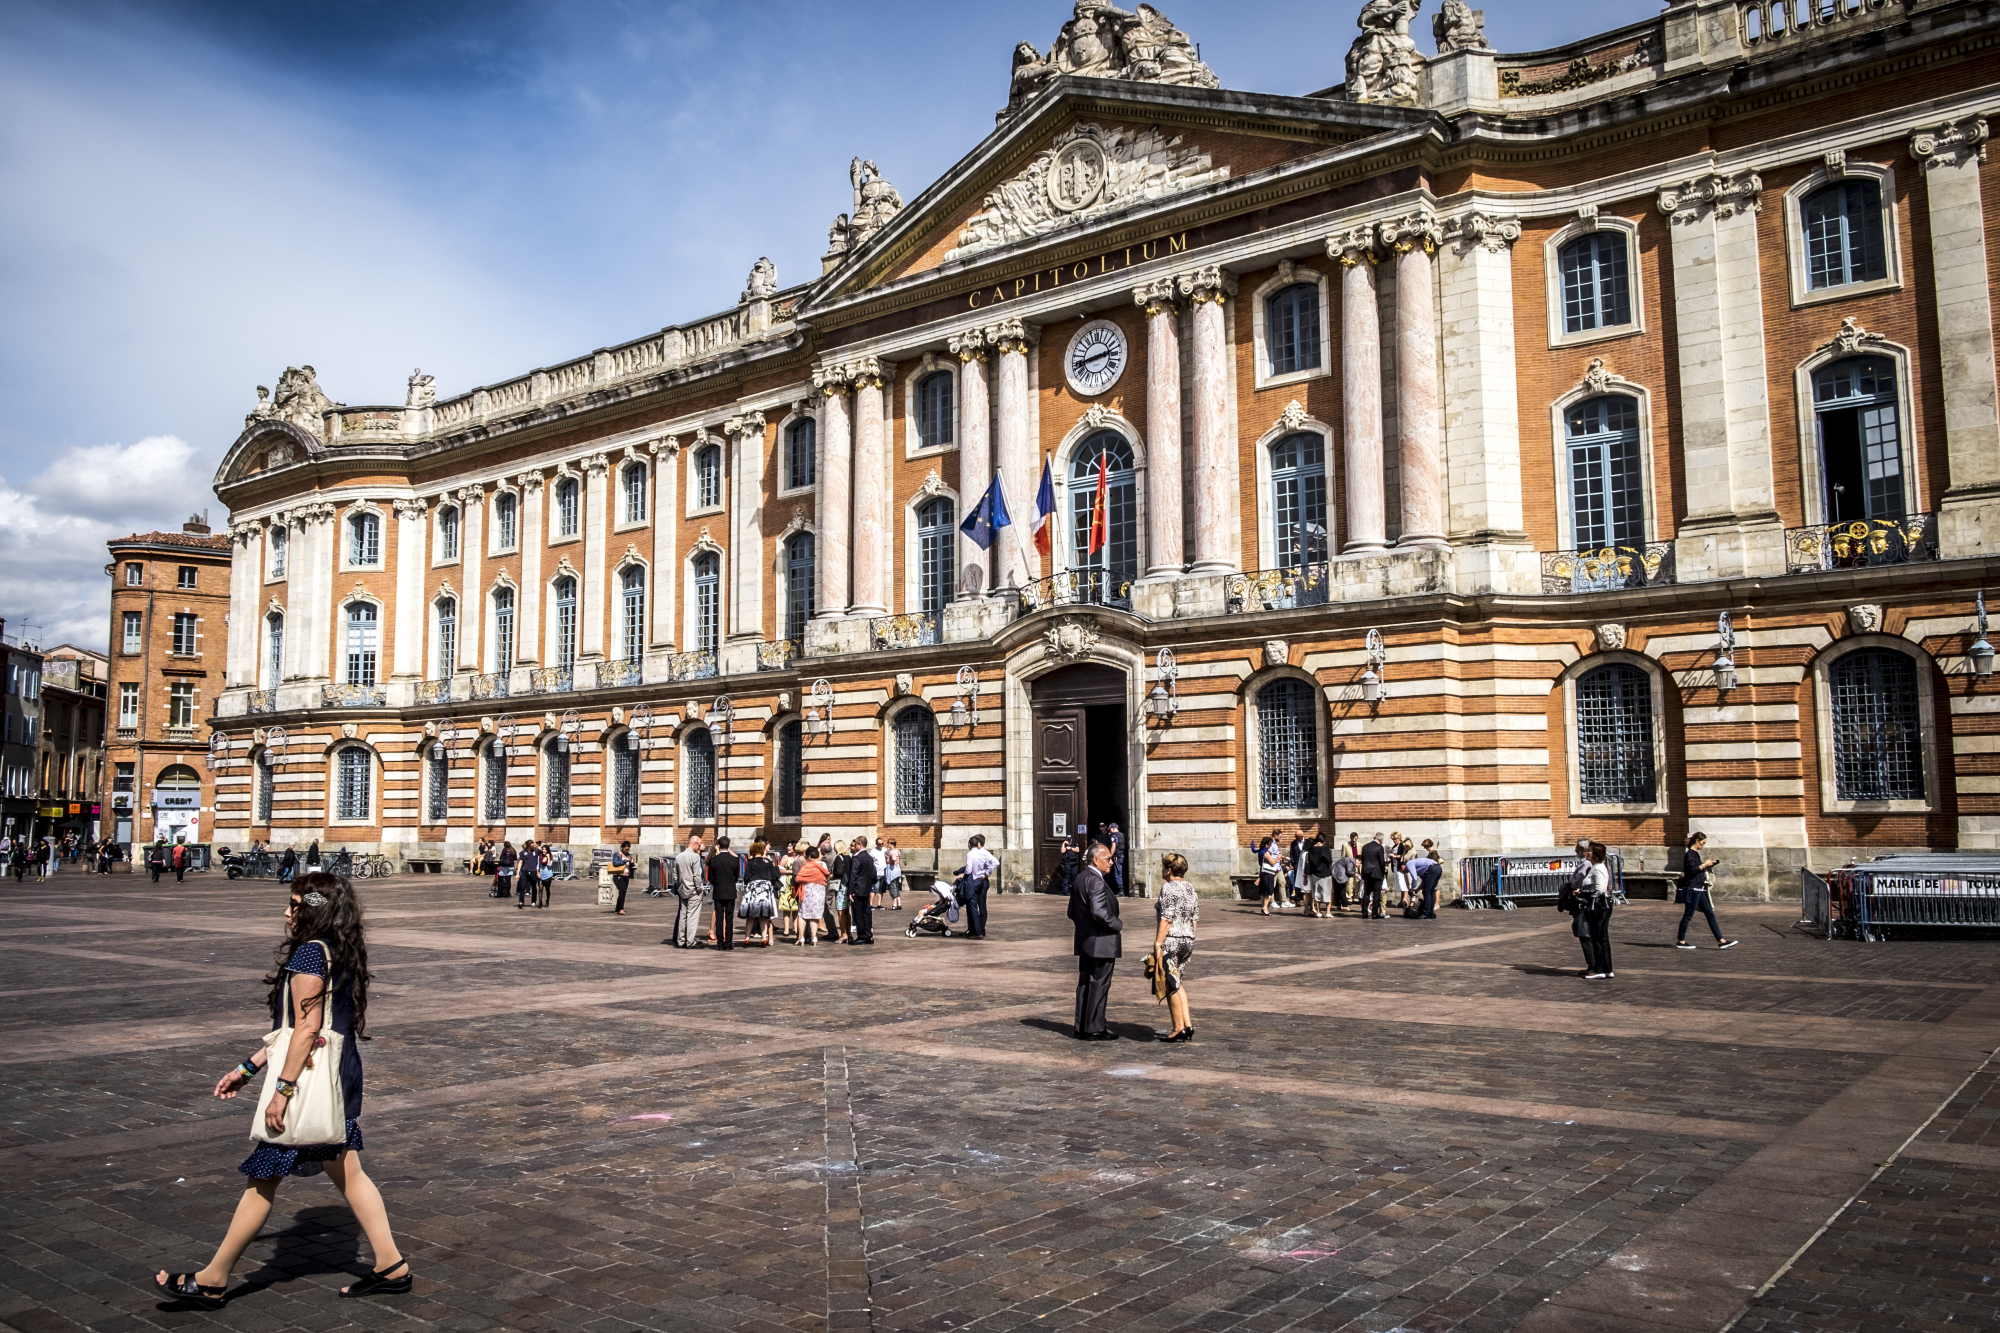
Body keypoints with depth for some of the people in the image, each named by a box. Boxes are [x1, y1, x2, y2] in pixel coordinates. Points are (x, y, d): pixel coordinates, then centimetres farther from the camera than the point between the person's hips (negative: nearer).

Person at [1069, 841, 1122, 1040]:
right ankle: (1094, 1029, 1)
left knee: (1085, 984, 13)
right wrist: (1119, 925, -14)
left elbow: (1072, 912, 17)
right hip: (1101, 943, -10)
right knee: (1099, 985, -3)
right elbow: (1099, 912, -27)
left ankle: (1083, 1026, 19)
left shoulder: (1079, 879, 12)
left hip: (1084, 941, 10)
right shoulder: (1096, 881, -19)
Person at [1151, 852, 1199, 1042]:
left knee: (1171, 986, 2)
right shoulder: (1190, 887, 12)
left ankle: (1179, 1029, 7)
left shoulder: (1168, 887, -12)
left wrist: (1158, 943, -16)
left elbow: (1167, 919, -18)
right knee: (1177, 984, 18)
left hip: (1171, 941, -8)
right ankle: (1188, 1025, 12)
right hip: (1188, 940, 8)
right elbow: (1194, 919, 14)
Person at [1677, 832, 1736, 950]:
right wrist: (1704, 865, -13)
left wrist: (1706, 867, 10)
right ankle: (1680, 941, 4)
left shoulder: (1695, 854, 17)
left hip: (1699, 890, 10)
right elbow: (1692, 871, -22)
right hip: (1692, 889, -10)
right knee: (1688, 915, -4)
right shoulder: (1690, 854, -13)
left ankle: (1721, 941, 8)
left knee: (1710, 914, 7)